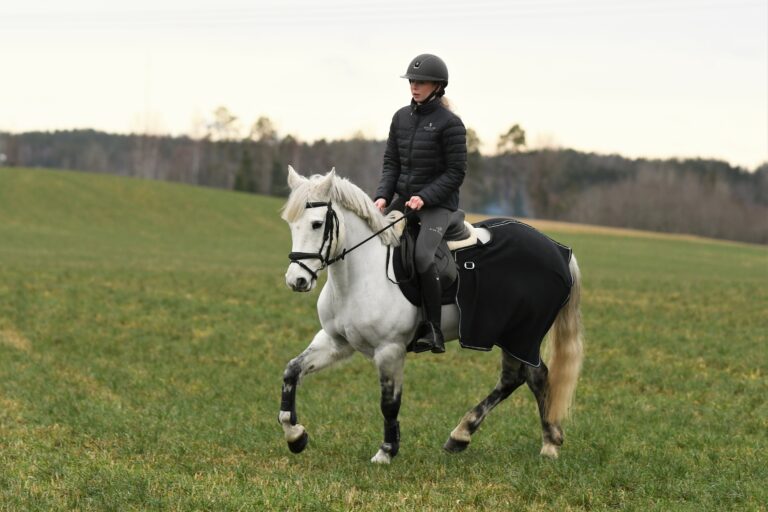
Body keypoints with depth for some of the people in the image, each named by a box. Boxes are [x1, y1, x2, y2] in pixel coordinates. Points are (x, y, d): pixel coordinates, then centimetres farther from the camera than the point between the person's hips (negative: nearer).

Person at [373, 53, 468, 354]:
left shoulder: (449, 124, -10)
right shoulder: (401, 118, 8)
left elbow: (456, 172, -11)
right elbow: (391, 163, 11)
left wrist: (425, 197, -20)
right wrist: (383, 196, -5)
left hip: (438, 204, -7)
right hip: (405, 200, 7)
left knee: (422, 255, -30)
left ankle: (433, 331, -22)